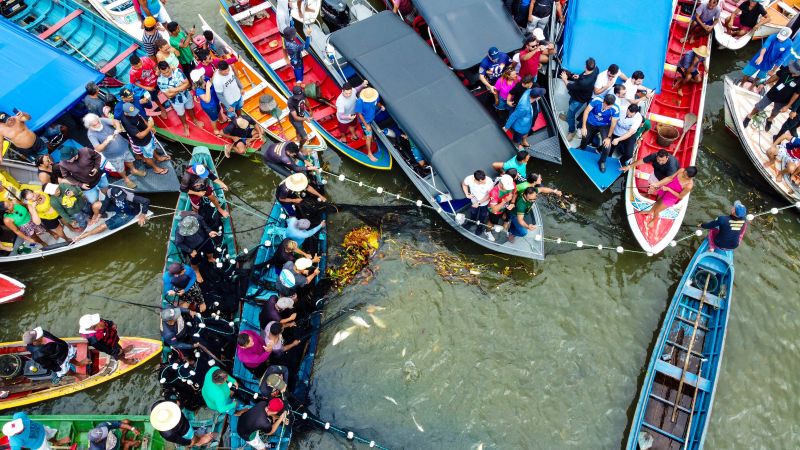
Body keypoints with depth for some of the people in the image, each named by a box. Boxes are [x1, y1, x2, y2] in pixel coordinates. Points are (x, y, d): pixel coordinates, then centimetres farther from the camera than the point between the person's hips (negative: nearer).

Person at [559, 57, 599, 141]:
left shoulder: (584, 82, -48)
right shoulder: (595, 69, -25)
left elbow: (570, 87, -28)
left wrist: (565, 79, -10)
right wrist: (579, 76, -13)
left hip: (579, 99, -8)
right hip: (578, 93, 8)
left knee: (570, 114, 12)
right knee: (571, 103, 34)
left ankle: (571, 132, 37)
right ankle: (569, 116, 64)